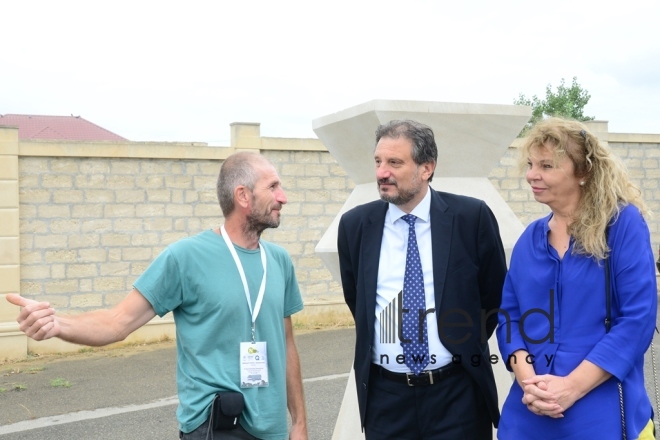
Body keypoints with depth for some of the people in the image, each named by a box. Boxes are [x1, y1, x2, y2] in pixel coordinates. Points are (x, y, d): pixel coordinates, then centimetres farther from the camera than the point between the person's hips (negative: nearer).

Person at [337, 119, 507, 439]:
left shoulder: (471, 217, -7)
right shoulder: (355, 225, -1)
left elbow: (495, 294, 5)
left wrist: (466, 345, 9)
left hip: (456, 393, -2)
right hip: (385, 395, 2)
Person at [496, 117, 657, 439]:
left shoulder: (623, 224, -6)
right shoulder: (530, 238, 8)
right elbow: (509, 313, 8)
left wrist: (573, 386, -17)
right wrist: (525, 376, -10)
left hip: (599, 414, -4)